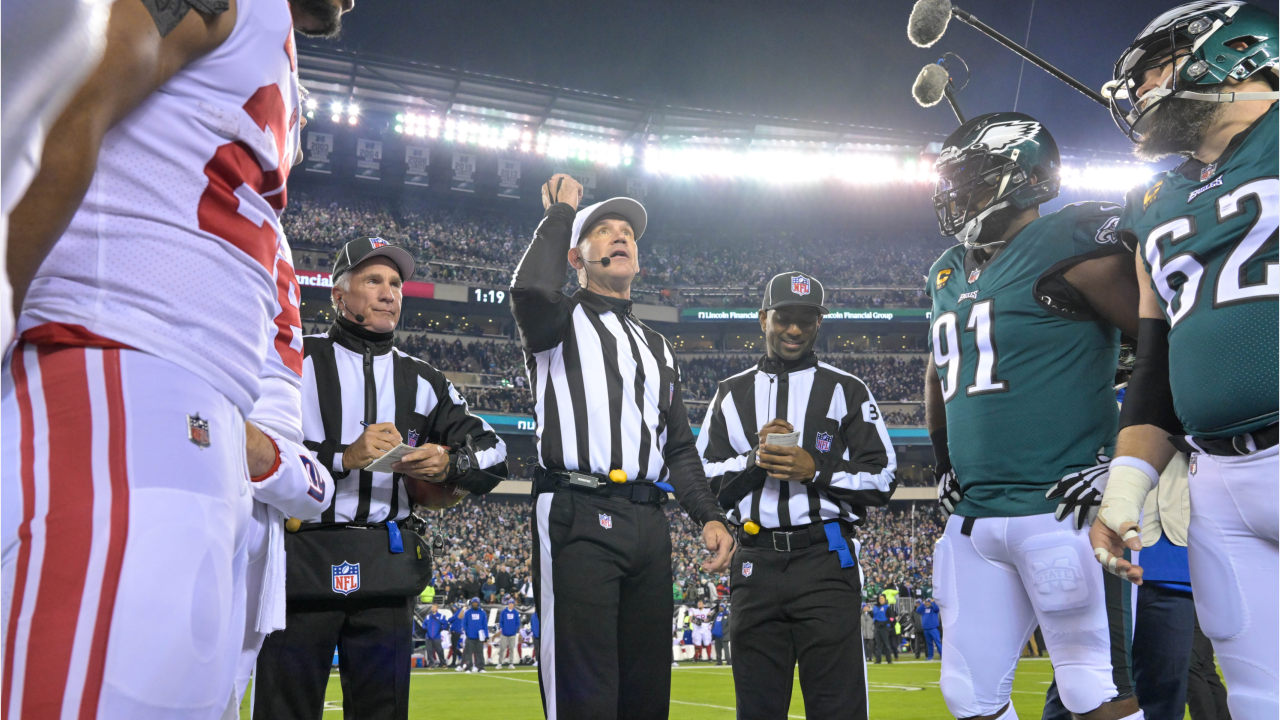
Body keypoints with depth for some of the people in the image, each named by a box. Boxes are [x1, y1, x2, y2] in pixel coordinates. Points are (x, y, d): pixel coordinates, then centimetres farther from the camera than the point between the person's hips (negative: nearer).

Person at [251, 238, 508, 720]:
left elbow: (491, 450, 14)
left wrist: (448, 463, -7)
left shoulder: (421, 382, 15)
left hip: (387, 568, 4)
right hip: (302, 563, -3)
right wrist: (343, 457, -18)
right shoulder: (298, 363, 3)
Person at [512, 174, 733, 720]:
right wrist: (561, 212, -1)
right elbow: (531, 289, -18)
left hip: (649, 525, 6)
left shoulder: (658, 348, 26)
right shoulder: (560, 320, 8)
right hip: (577, 517, -6)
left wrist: (709, 515, 8)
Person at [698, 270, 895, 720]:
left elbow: (882, 481, 3)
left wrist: (817, 471, -11)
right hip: (756, 562, 3)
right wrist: (754, 458, -7)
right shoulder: (732, 394, 15)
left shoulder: (847, 391, 9)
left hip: (825, 562, -2)